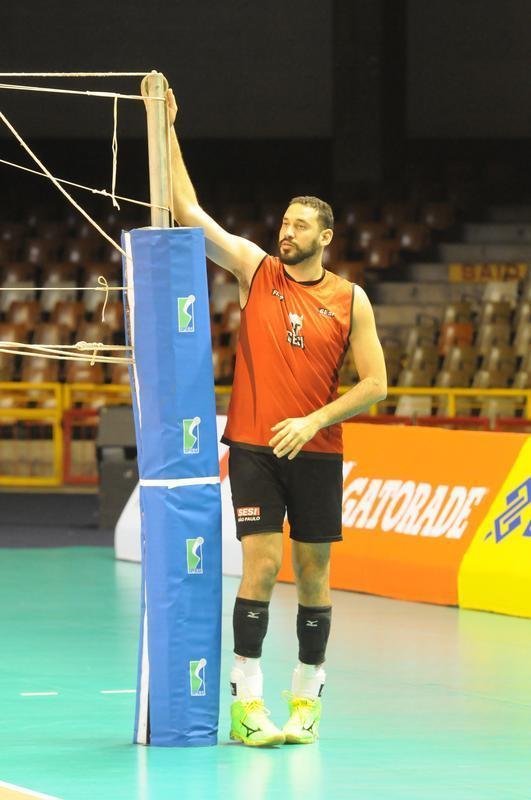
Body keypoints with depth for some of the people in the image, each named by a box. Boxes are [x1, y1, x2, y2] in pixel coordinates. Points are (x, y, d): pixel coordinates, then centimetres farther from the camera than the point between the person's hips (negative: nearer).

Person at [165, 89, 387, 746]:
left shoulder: (350, 299, 1)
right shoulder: (256, 269, 3)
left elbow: (374, 383, 0)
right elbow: (188, 211, -2)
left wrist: (314, 420, -12)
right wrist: (166, 130, -7)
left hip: (317, 450, 1)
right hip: (253, 445, -1)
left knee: (313, 574, 4)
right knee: (261, 565, -10)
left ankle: (305, 698, 14)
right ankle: (246, 701, -8)